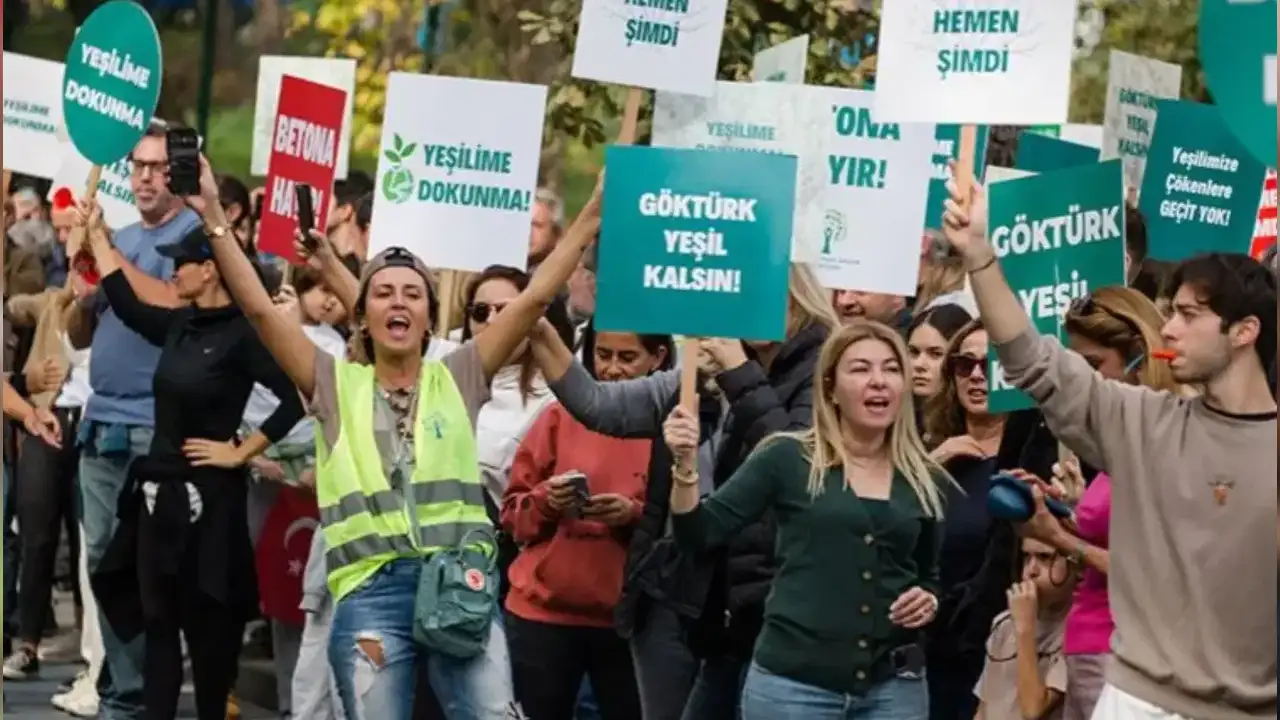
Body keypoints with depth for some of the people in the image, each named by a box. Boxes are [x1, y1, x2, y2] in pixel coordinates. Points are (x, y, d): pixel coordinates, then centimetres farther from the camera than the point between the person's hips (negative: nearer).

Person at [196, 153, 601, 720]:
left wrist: (592, 216, 2)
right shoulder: (336, 385, 12)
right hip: (371, 593, 0)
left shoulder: (458, 379, 12)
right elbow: (259, 309, 4)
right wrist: (215, 221, -3)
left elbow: (536, 296, 8)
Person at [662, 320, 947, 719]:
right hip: (792, 681, -3)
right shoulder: (788, 458, 0)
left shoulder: (924, 479, 9)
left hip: (893, 687, 3)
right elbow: (699, 533, -2)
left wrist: (929, 601, 1)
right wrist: (686, 463, -17)